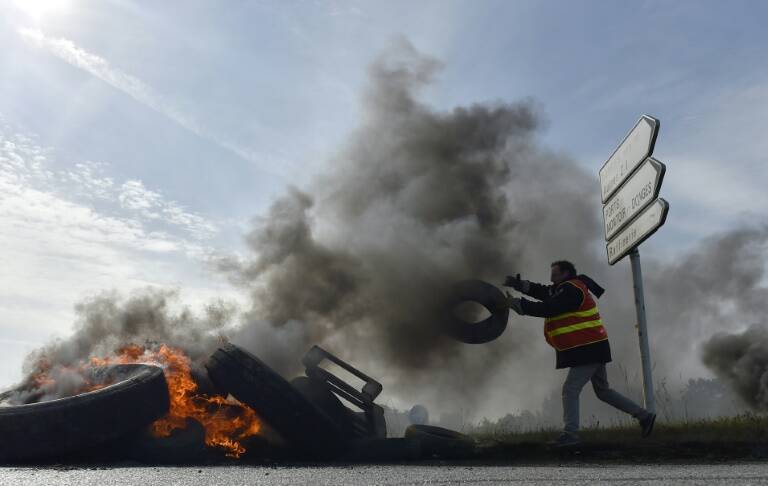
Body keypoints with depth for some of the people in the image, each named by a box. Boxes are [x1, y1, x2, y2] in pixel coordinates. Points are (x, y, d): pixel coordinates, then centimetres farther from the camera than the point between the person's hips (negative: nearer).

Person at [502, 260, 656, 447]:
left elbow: (548, 309, -25)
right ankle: (644, 415, 26)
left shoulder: (571, 291, -17)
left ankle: (570, 434, -8)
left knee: (570, 390, -10)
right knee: (603, 391, 19)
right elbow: (542, 291, 11)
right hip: (591, 349, 11)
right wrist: (518, 283, -3)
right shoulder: (564, 289, 15)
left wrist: (516, 303, -23)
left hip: (589, 350, -11)